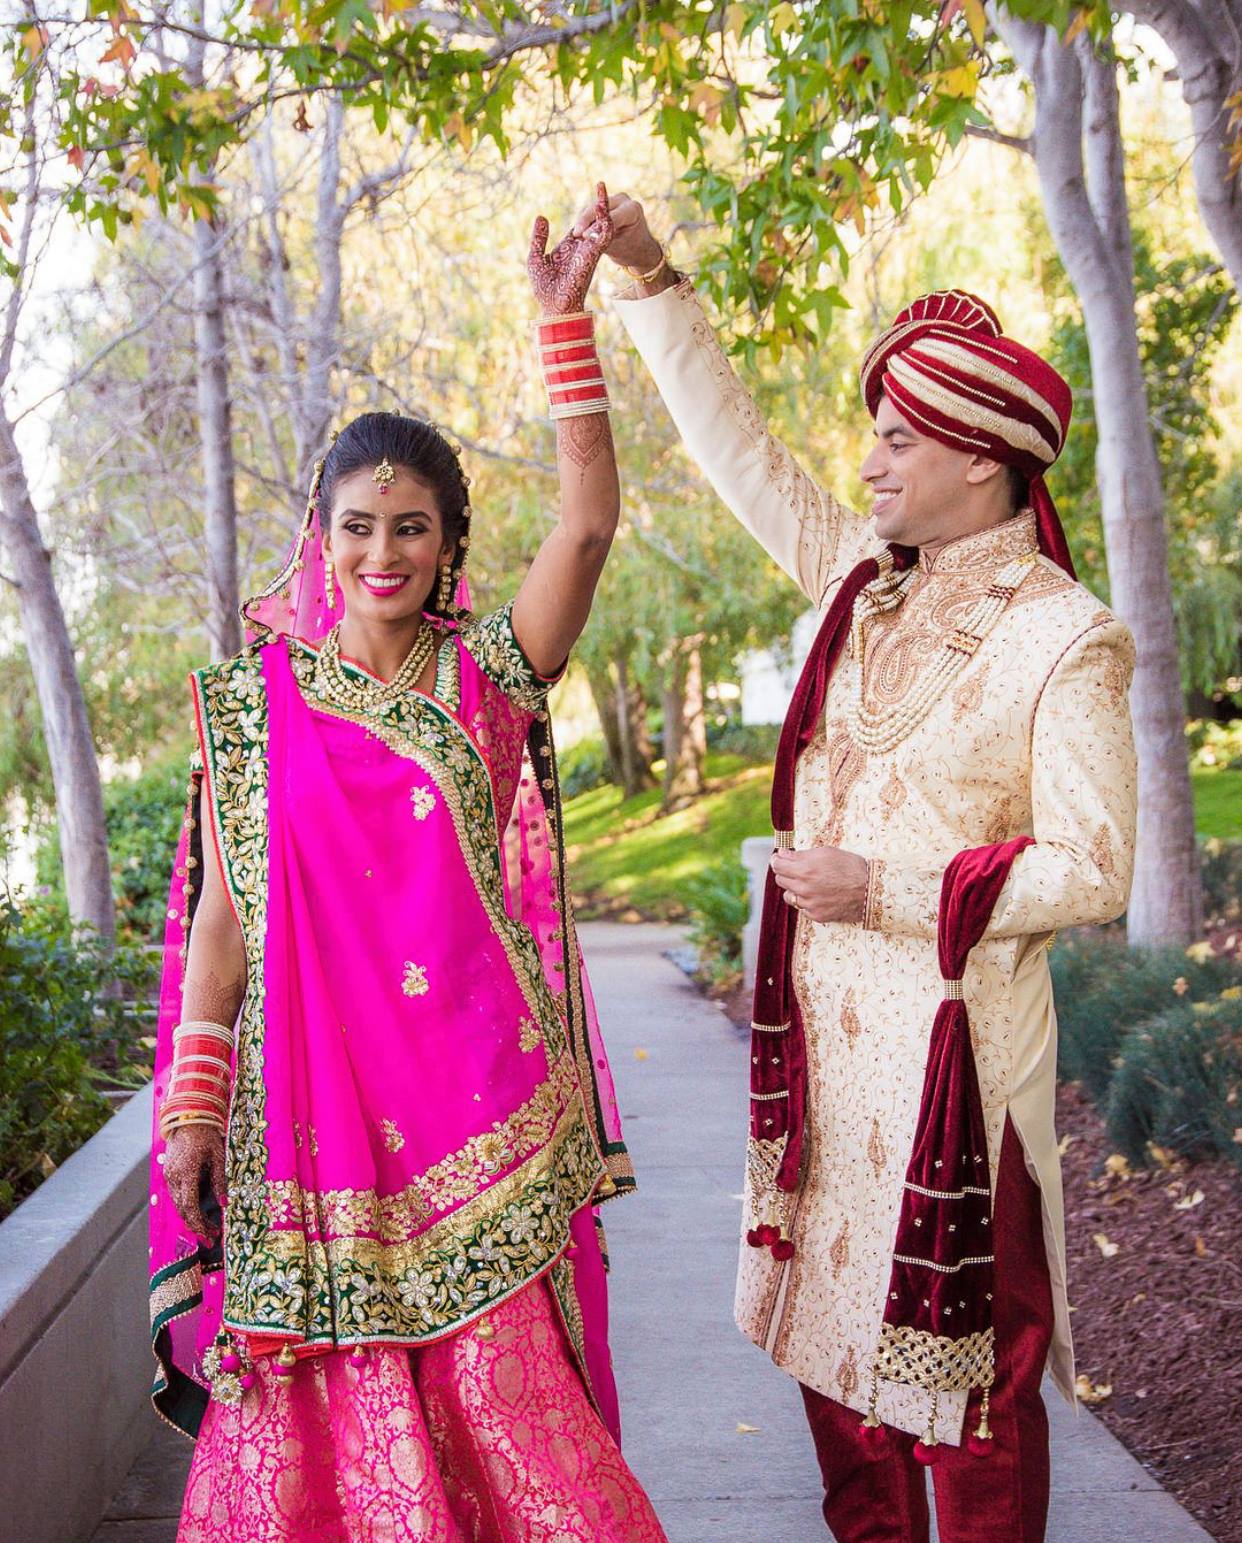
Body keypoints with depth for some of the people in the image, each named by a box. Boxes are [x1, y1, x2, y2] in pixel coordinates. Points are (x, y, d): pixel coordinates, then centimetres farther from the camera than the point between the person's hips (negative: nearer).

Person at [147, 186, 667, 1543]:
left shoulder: (490, 674, 4)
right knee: (329, 1409, 6)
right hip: (316, 1085, 0)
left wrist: (565, 321, -16)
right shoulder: (253, 701, 3)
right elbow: (221, 915, 3)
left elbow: (588, 523, -10)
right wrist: (192, 1104, -1)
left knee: (502, 1380, 6)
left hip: (481, 1086, 1)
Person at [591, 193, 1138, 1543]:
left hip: (951, 1034, -7)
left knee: (957, 1342, 3)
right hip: (822, 1020, 7)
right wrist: (654, 283, 11)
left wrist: (889, 892, -18)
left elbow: (1091, 871, -14)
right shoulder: (864, 580, 6)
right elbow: (738, 452, 13)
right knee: (833, 1317, 17)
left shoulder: (1063, 636, -11)